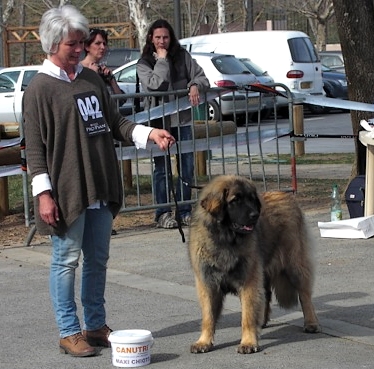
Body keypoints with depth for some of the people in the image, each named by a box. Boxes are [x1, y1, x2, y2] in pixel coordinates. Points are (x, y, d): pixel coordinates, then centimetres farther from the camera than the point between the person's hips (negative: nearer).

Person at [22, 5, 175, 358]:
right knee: (67, 260, 1)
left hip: (101, 190, 7)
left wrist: (148, 133, -3)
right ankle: (69, 332, 10)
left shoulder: (92, 79, 12)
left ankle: (95, 325, 24)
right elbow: (34, 146, -9)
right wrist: (43, 193, -14)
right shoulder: (40, 88, -7)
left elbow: (115, 122, 14)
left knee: (98, 259, 13)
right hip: (66, 192, -7)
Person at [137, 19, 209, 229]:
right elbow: (154, 85, -16)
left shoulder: (182, 56, 8)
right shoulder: (144, 63, 0)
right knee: (162, 169, -1)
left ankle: (184, 211, 15)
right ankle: (163, 213, 4)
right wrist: (162, 60, -10)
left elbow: (202, 77, 6)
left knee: (187, 168, 6)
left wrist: (195, 85, -15)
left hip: (182, 119, 3)